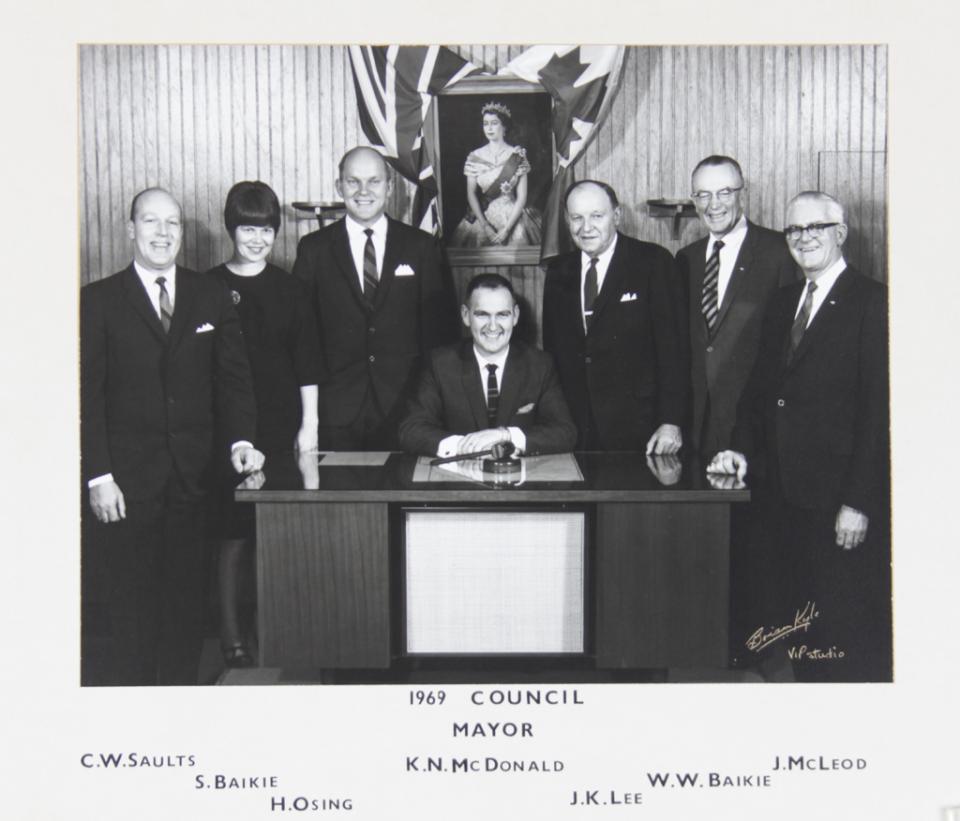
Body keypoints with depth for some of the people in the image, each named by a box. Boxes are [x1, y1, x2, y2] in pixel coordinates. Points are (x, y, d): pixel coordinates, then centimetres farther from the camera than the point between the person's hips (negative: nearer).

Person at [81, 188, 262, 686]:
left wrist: (241, 440, -8)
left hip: (192, 476, 2)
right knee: (129, 611, 2)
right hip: (127, 481, -2)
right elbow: (87, 395, -1)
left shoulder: (211, 297, 11)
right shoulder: (99, 301, 2)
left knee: (187, 601, 6)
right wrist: (98, 476, -9)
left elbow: (232, 376, 8)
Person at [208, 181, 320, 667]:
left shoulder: (289, 290, 7)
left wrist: (309, 425, 2)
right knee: (234, 534, 1)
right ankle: (231, 634, 11)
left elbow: (307, 365, 7)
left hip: (283, 426, 2)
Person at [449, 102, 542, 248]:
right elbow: (471, 194, 1)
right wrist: (485, 226, -11)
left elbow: (522, 197, -5)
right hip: (483, 217, 1)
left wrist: (507, 229, -14)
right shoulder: (475, 157, 5)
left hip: (512, 217, 0)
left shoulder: (517, 156, -1)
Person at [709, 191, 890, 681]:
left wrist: (859, 502, -16)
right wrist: (743, 449, 1)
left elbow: (878, 411, -12)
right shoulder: (783, 303, 16)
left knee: (850, 637, 1)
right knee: (796, 618, 12)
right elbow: (759, 389, 18)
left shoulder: (872, 303, -7)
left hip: (841, 501, -6)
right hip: (787, 494, 6)